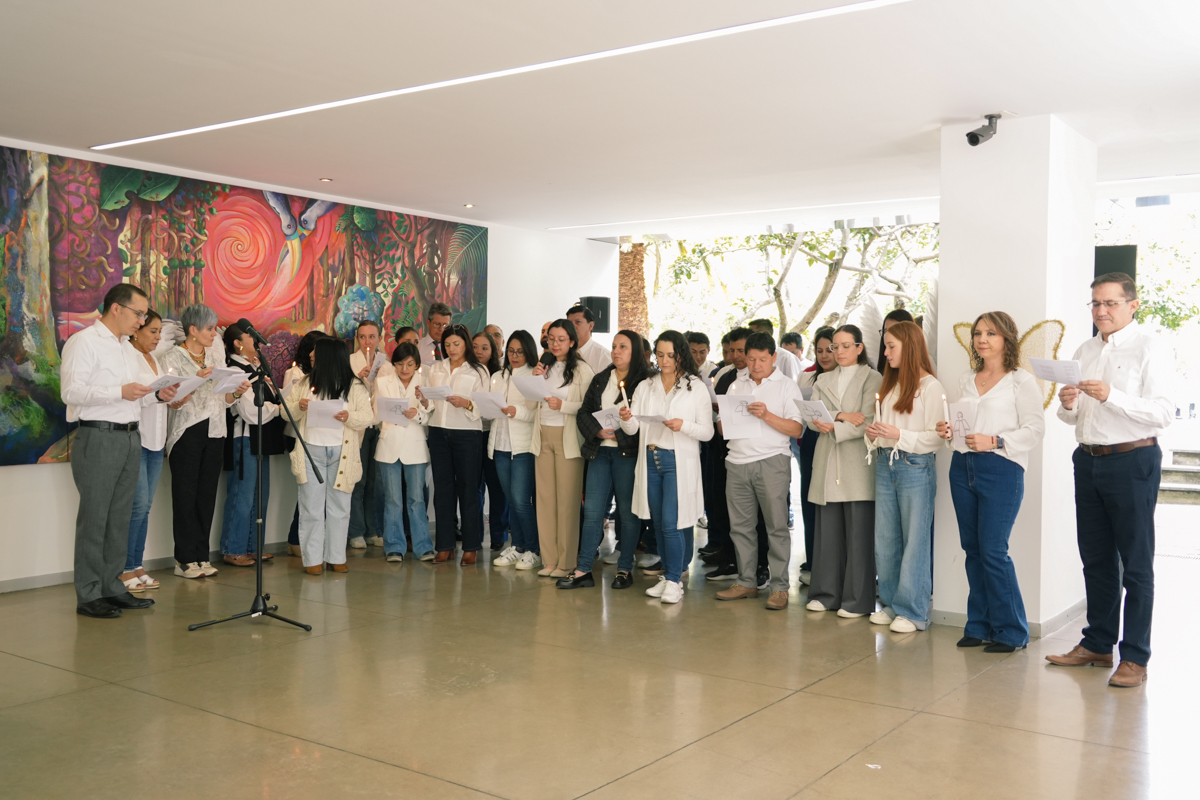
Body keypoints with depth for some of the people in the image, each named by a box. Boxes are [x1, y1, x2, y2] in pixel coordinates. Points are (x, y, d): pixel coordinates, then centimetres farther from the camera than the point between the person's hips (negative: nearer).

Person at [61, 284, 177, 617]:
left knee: (120, 516, 10)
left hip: (130, 438, 8)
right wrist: (120, 392, -24)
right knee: (94, 517, -4)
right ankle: (88, 595, 2)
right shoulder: (84, 342, -7)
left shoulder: (129, 350, 20)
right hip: (98, 438, -8)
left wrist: (156, 395, 5)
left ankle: (112, 586, 18)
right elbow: (71, 390, -17)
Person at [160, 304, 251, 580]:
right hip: (187, 433, -5)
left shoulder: (214, 357, 14)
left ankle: (201, 555, 12)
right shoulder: (173, 358, -3)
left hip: (214, 433, 5)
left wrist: (237, 393, -3)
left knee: (207, 495, 6)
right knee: (186, 496, -1)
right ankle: (186, 559, 5)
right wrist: (196, 381, -24)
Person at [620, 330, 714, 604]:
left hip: (679, 461, -4)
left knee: (671, 524, -9)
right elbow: (633, 429, 4)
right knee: (658, 523, 11)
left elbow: (707, 432, -5)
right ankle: (668, 575, 24)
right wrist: (626, 419, -19)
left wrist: (683, 425, -22)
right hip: (650, 460, 4)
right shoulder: (645, 386, 8)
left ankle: (675, 581, 2)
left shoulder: (696, 387, -3)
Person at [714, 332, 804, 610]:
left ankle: (779, 587, 2)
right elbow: (722, 427, 17)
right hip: (737, 462, 5)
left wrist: (767, 415, -17)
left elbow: (796, 430, -6)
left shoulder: (787, 386, 4)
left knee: (776, 526, -4)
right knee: (740, 525, 6)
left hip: (771, 462, -4)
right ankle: (746, 582, 16)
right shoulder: (736, 385, 18)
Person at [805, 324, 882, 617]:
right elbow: (812, 417, 3)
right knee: (827, 531, 6)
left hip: (857, 464, -4)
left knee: (859, 534, -3)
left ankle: (858, 600, 4)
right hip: (827, 463, 5)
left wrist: (833, 427, -15)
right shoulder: (823, 380, 17)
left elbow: (867, 423, -9)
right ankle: (827, 593, 14)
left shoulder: (872, 379, 2)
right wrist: (842, 415, -11)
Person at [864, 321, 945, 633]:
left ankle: (912, 611, 6)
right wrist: (873, 434, 1)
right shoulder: (889, 384, 16)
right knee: (885, 540, 9)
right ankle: (891, 604, 20)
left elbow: (936, 437, -12)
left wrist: (900, 435, -21)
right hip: (885, 466, 7)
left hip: (916, 467, -7)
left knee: (915, 539, -1)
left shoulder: (930, 386, -7)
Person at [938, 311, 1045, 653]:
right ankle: (979, 625, 18)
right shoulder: (966, 379, 16)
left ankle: (1010, 631, 6)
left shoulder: (1022, 381, -3)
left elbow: (1035, 429, -8)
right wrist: (948, 430, 2)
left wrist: (994, 441, -18)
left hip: (1001, 470, -6)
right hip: (963, 467, 6)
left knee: (993, 551, -8)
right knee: (972, 549, 8)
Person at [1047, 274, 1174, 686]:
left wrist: (1111, 396, -26)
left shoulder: (1150, 347, -6)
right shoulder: (1085, 351, 14)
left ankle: (1134, 657, 6)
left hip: (1132, 460, -7)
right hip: (1089, 460, 7)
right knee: (1096, 559, 13)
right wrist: (1068, 405, -5)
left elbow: (1162, 412, -16)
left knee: (1135, 563, -1)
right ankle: (1097, 644, 23)